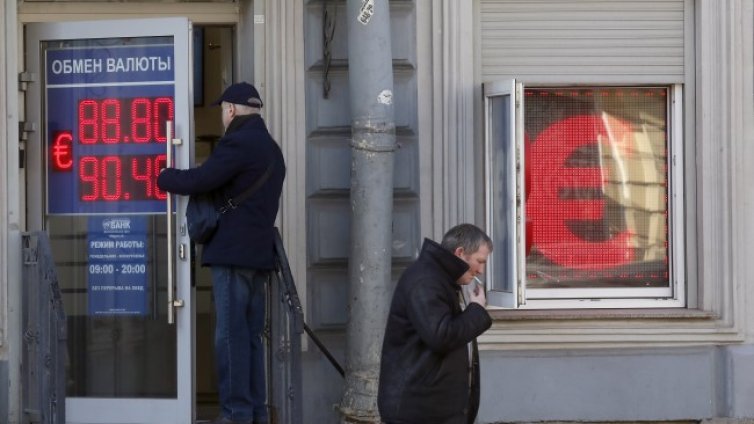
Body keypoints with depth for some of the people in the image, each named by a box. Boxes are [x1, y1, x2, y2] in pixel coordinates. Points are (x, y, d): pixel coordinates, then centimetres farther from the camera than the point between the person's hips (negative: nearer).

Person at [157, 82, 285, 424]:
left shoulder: (238, 143, -11)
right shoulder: (271, 149, 19)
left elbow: (198, 181, -16)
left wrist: (164, 177, 2)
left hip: (232, 253, -9)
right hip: (259, 253, 9)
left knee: (231, 334, -8)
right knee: (250, 335, 10)